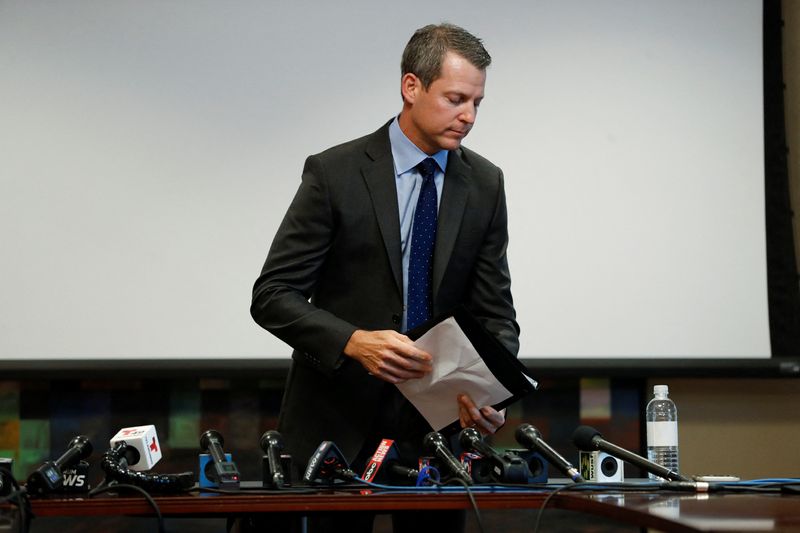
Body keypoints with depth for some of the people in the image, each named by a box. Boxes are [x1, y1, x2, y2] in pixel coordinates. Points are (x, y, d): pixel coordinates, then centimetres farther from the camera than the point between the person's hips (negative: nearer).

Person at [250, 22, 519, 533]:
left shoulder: (484, 184, 3)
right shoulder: (335, 173, -9)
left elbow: (494, 312, 3)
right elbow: (272, 296, -12)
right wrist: (354, 342, -28)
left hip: (435, 421, 3)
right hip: (337, 420, -3)